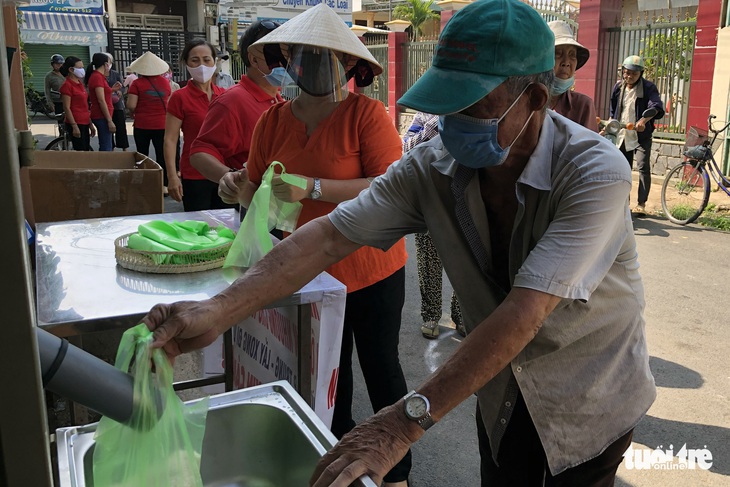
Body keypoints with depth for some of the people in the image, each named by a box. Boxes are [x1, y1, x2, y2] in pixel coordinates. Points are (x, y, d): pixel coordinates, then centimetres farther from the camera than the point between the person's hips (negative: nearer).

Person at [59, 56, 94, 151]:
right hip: (76, 123, -9)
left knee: (86, 150, 10)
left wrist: (90, 124, 18)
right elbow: (66, 108, -14)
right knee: (80, 151, -8)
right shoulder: (67, 85, -10)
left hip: (84, 123, 9)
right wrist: (74, 126, -19)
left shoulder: (80, 83, 15)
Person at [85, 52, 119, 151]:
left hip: (100, 116, 10)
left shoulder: (96, 76, 15)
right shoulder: (98, 77, -14)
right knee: (106, 148, -10)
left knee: (104, 147, 15)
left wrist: (112, 89, 15)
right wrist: (110, 121, -20)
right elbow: (101, 101, -19)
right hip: (102, 117, -10)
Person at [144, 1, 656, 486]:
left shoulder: (596, 173, -30)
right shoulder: (434, 165, -16)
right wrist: (220, 311, -34)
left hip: (588, 404, -3)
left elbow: (524, 312, -38)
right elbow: (331, 235, -21)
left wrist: (409, 419, -42)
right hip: (502, 391, 3)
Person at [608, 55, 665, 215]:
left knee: (643, 167, -14)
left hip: (641, 135, -5)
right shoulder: (618, 87, 6)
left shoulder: (648, 87, -9)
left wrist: (643, 120, -42)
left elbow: (656, 107, -25)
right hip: (621, 135, 5)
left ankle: (641, 204, -11)